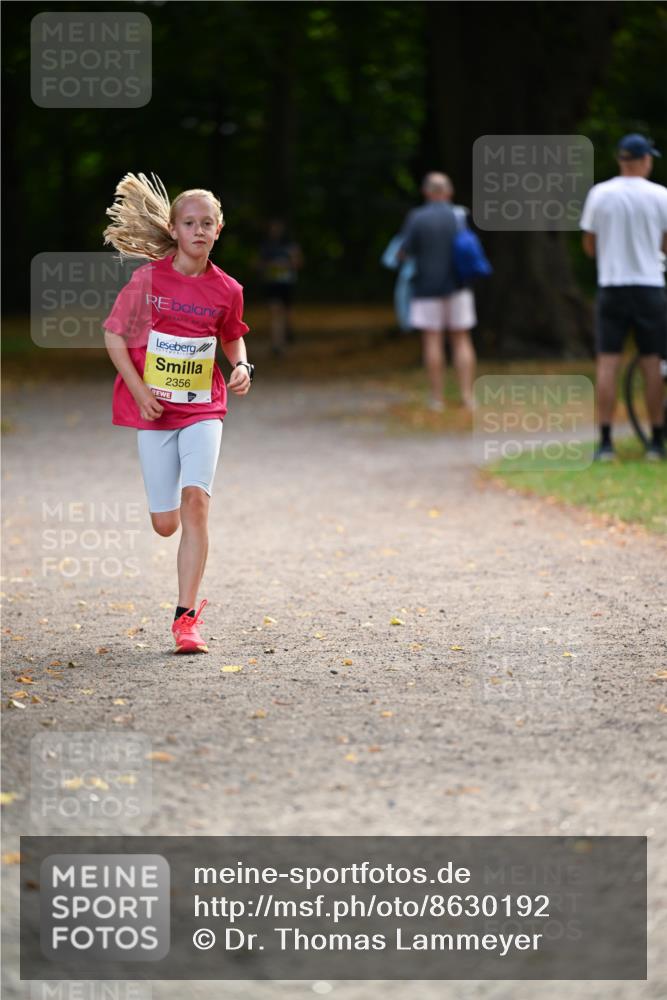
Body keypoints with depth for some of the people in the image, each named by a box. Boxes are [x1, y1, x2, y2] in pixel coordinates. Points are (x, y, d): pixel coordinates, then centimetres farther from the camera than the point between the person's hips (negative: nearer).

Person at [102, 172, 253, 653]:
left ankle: (186, 617, -14)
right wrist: (140, 392, -9)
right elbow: (114, 336, 0)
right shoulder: (149, 279, -6)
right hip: (155, 409, 0)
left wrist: (242, 367, -3)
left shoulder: (226, 289, 0)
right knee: (166, 523, 0)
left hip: (203, 408, 0)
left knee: (195, 498, -19)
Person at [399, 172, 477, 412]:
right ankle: (467, 395, -1)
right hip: (457, 287, 2)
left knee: (432, 341, 1)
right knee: (461, 340, 6)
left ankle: (437, 398, -1)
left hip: (427, 286, -2)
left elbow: (404, 251, -7)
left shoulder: (417, 218, -8)